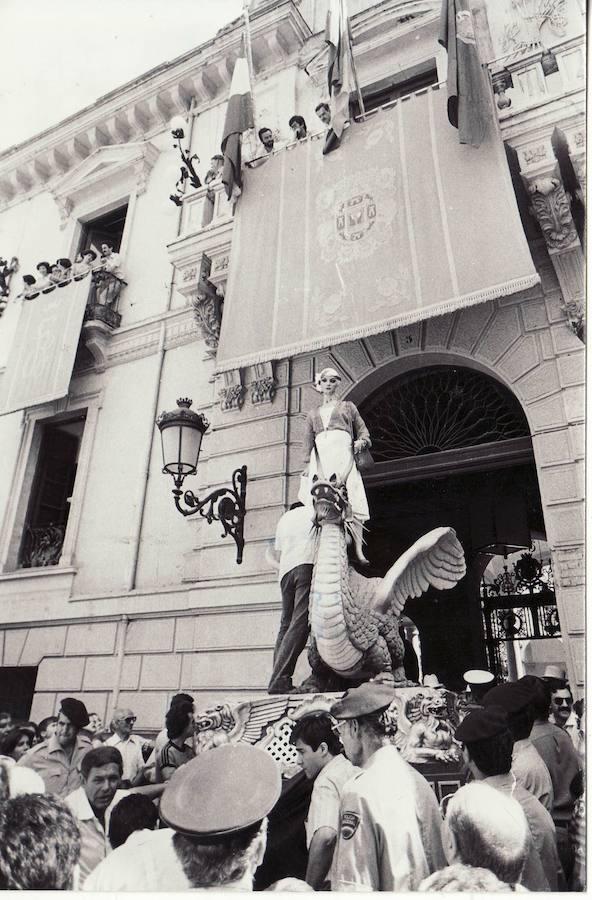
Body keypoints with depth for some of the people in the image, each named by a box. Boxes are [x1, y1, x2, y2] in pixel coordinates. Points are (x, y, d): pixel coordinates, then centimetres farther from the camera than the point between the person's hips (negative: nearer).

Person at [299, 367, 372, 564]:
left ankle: (358, 550, -18)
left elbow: (364, 433, 17)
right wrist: (307, 465, 4)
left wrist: (360, 442, -5)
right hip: (321, 460, 2)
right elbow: (308, 444, 18)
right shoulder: (313, 415, 27)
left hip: (343, 457, -2)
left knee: (351, 501, -15)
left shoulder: (347, 407, 23)